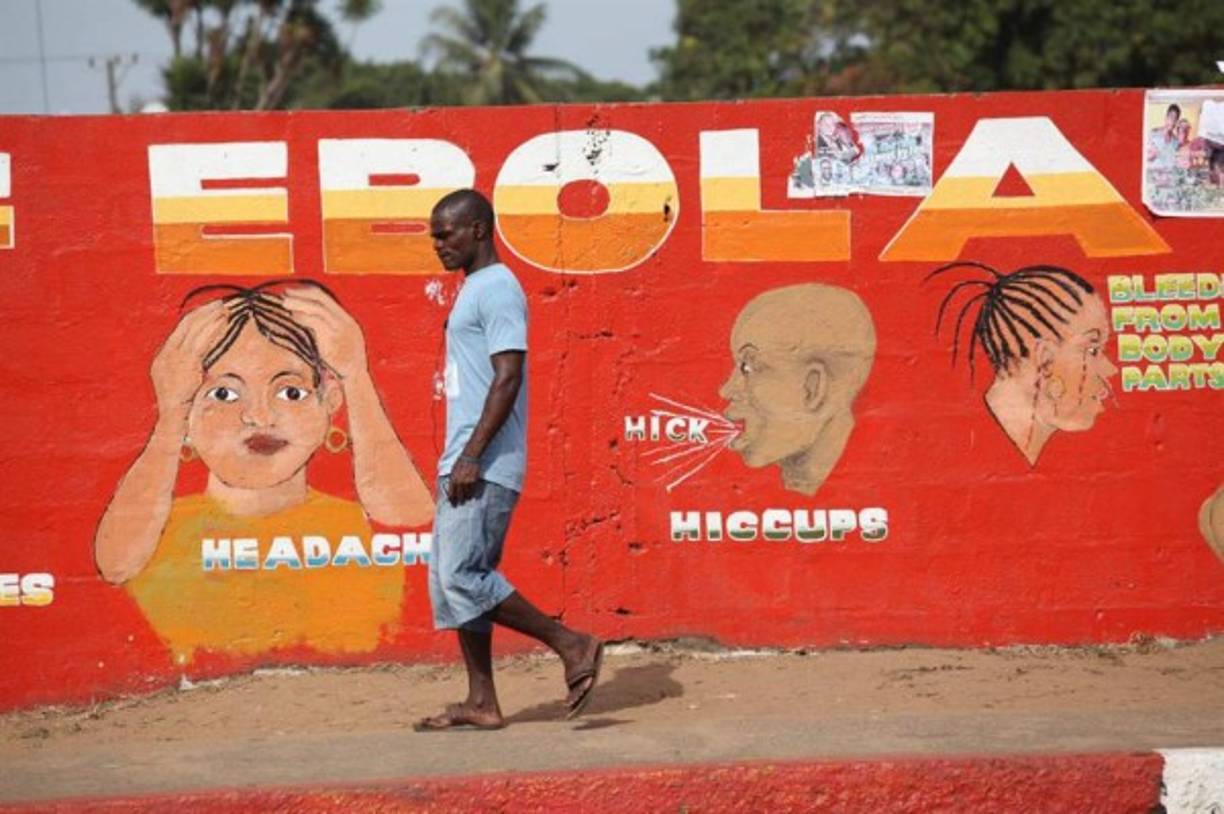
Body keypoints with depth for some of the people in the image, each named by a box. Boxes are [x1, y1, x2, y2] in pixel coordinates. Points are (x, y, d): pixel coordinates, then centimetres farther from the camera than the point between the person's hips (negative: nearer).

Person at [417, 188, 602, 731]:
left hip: (486, 467, -10)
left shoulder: (497, 290, -12)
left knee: (463, 576, -14)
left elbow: (507, 379, -20)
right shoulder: (473, 290, 20)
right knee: (452, 580, 7)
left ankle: (572, 646, -6)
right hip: (464, 464, 10)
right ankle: (481, 704, 8)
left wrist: (472, 457, -23)